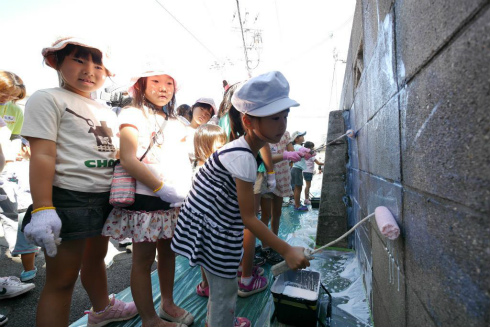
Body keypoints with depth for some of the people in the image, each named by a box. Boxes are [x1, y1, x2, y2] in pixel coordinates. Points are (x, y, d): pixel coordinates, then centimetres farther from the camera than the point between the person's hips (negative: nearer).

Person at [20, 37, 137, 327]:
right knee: (62, 278, 3)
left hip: (106, 198, 7)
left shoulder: (107, 112, 14)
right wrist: (42, 209, -21)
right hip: (69, 200, -7)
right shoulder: (49, 99, -4)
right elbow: (42, 155, -14)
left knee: (95, 258, 25)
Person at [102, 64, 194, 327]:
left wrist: (189, 189, 6)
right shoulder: (133, 115, -5)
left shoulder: (174, 122, 16)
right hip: (147, 199, -6)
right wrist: (161, 188, -20)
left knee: (168, 253, 17)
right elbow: (128, 160, -17)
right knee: (144, 259, 6)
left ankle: (167, 304, 36)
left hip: (176, 201, 7)